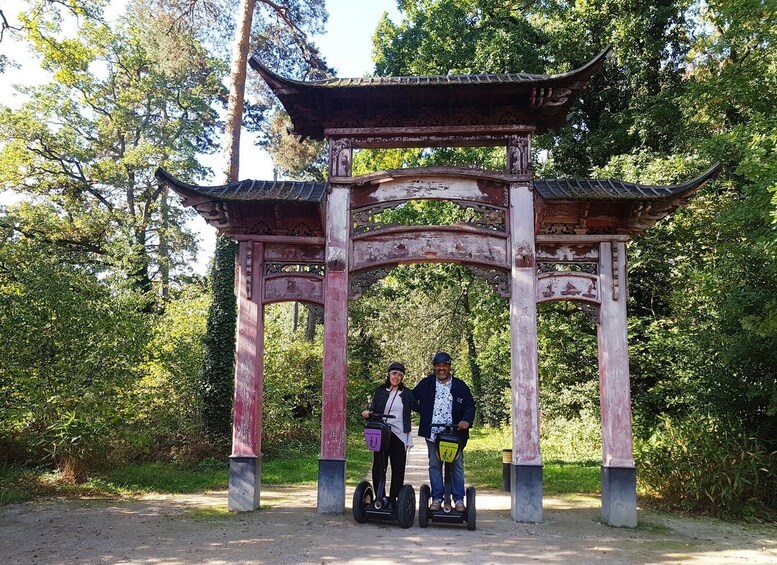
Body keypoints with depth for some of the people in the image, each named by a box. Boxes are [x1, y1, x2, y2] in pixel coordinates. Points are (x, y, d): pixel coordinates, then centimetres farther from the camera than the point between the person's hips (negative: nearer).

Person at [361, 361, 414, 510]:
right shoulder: (380, 391, 8)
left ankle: (393, 500, 10)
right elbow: (373, 410, 8)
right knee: (378, 467, -1)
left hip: (399, 436, 0)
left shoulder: (407, 393, 8)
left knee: (398, 469, 1)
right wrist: (368, 413, -14)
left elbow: (415, 408, 4)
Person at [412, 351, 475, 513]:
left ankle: (459, 499, 11)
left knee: (456, 466, 3)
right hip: (432, 433, 1)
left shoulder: (460, 385, 5)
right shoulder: (426, 384, 7)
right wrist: (423, 411, 6)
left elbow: (470, 406, 5)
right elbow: (412, 398, 18)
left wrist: (466, 420, -13)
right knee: (434, 466, 6)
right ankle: (437, 498, 15)